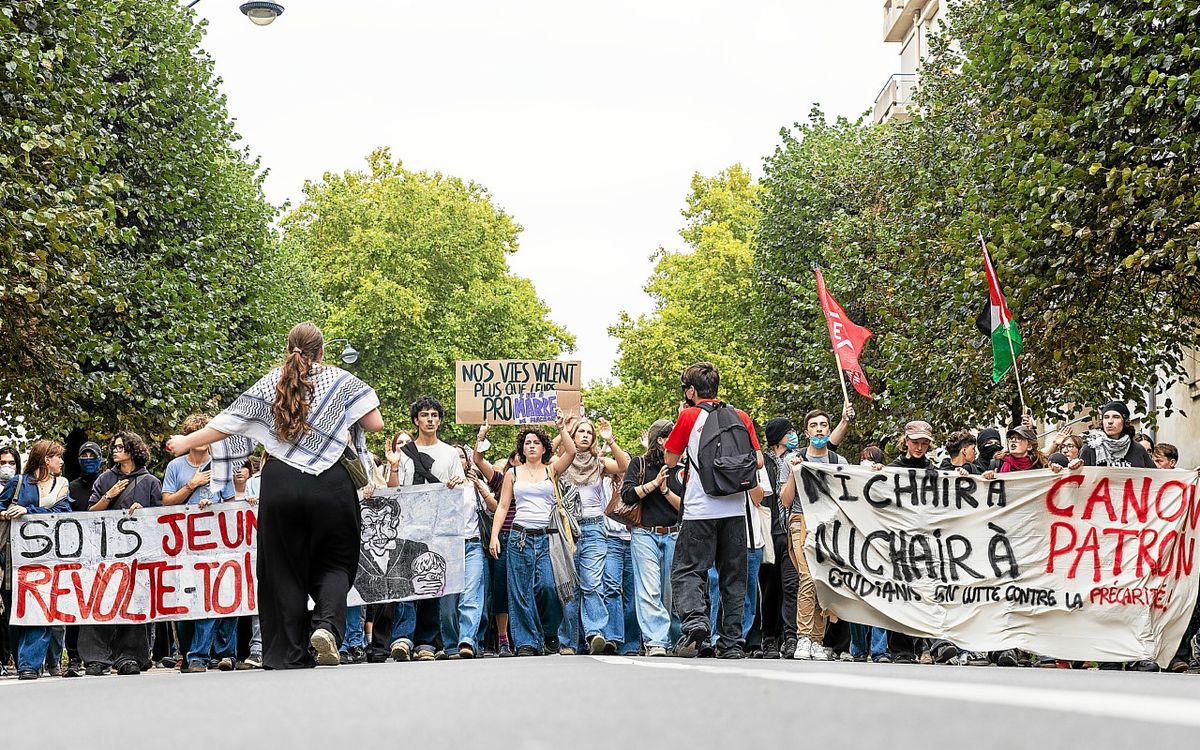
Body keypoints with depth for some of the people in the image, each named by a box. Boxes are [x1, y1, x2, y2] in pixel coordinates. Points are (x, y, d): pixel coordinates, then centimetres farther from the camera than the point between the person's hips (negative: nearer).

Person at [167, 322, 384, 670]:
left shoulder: (269, 385, 9)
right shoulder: (340, 380, 4)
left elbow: (227, 423, 10)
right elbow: (375, 423, -1)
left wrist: (186, 442, 25)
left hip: (281, 485, 1)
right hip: (331, 484, -1)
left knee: (284, 568, 9)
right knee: (333, 562, 11)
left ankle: (291, 655, 8)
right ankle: (327, 624, -16)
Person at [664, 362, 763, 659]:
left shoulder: (689, 416, -1)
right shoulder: (741, 417, 8)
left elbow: (670, 459, 10)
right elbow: (758, 461, 8)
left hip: (700, 512, -3)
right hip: (735, 510, 4)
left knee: (687, 571, 1)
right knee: (733, 578, 10)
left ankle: (694, 621, -24)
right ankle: (732, 643, 9)